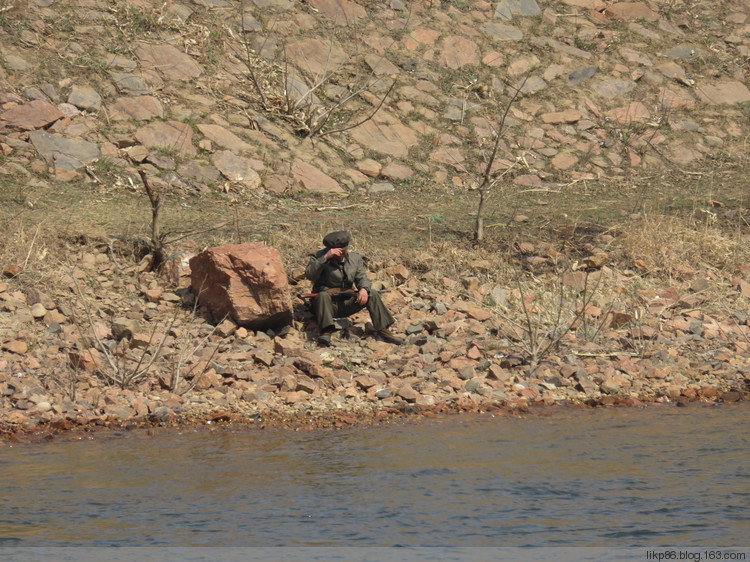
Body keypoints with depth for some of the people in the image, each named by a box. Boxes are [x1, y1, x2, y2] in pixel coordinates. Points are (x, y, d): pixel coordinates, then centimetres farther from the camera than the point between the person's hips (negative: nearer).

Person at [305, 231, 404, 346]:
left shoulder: (355, 258, 11)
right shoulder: (319, 256, -2)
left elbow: (362, 278, 6)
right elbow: (309, 275, -18)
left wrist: (364, 289, -18)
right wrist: (325, 257, -27)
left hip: (346, 304, 4)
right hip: (327, 303, -4)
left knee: (373, 295, -14)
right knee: (323, 295, -37)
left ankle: (383, 331, -15)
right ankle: (325, 332, -46)